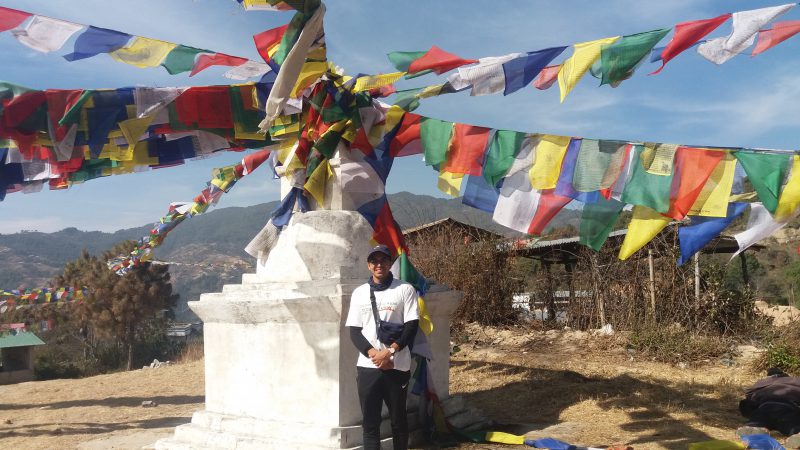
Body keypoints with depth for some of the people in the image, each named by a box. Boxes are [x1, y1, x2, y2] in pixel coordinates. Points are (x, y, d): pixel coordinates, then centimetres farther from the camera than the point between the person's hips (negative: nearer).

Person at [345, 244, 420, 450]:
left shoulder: (405, 289, 2)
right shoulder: (359, 292, 10)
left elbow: (412, 326, -4)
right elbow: (354, 331, 5)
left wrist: (390, 351, -15)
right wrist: (374, 354, -11)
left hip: (397, 366, -2)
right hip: (367, 366, 2)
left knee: (398, 419, 8)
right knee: (370, 422, 3)